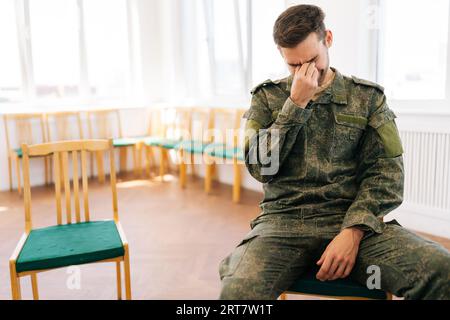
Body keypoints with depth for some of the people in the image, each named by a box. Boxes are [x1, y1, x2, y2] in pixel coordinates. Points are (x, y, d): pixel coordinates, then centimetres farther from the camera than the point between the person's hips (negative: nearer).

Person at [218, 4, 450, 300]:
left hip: (353, 220, 2)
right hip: (285, 220, -1)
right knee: (238, 290, -31)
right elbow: (261, 167, -1)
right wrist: (296, 103, -7)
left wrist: (353, 232, -13)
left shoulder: (367, 97, 10)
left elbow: (387, 172, 2)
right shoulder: (268, 97, 11)